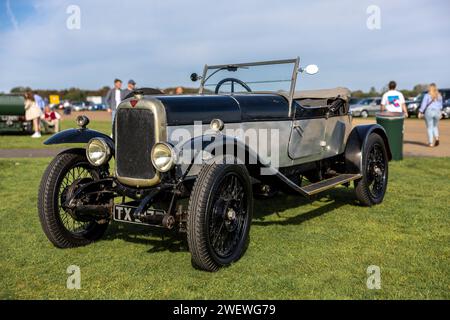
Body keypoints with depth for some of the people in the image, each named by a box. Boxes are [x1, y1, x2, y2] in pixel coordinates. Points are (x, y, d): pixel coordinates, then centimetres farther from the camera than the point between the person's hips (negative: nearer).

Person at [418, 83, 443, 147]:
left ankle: (431, 143, 0)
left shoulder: (427, 95, -8)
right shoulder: (439, 96, 7)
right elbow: (440, 105, 15)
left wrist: (420, 112, -7)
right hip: (437, 112, 4)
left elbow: (423, 105, -11)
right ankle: (437, 138, -5)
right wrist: (440, 112, 26)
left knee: (430, 128, 4)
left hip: (428, 112, -4)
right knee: (435, 126, 20)